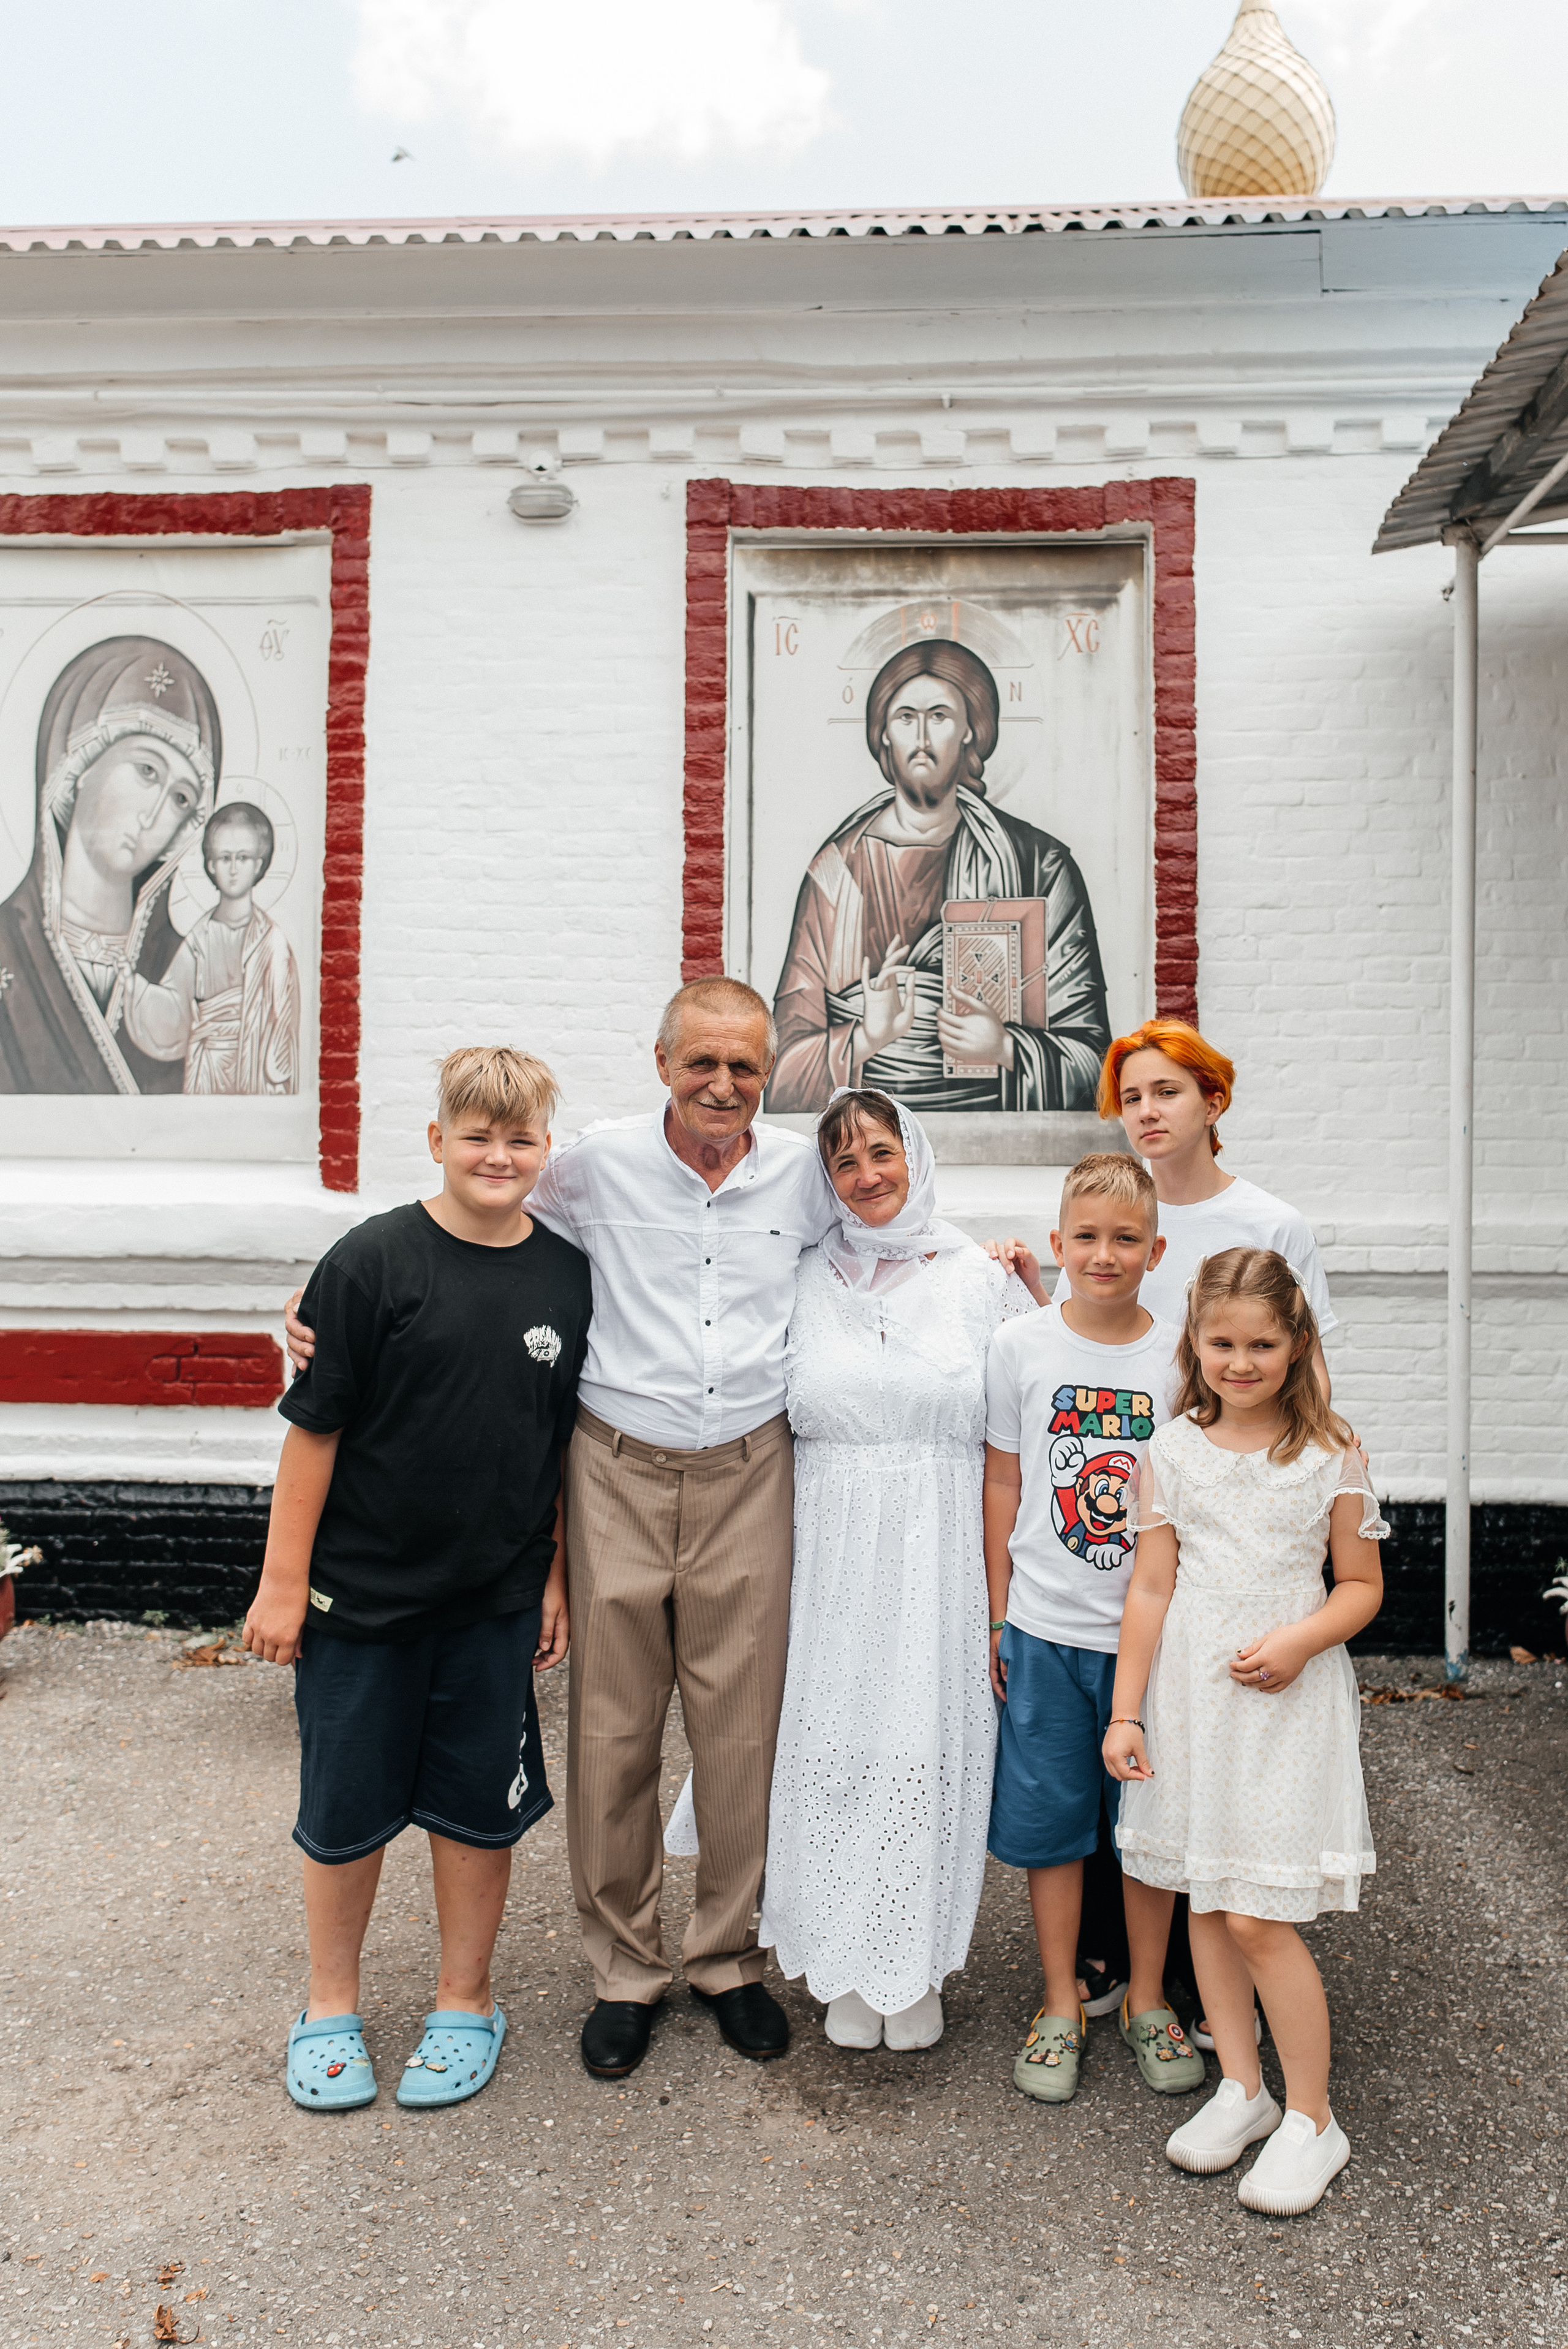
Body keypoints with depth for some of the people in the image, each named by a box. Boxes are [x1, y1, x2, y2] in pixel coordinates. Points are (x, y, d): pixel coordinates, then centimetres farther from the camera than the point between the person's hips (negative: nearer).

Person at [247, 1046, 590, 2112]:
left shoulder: (569, 1274, -2)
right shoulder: (375, 1261, -12)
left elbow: (571, 1442, 6)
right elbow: (315, 1427, -8)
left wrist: (557, 1578, 7)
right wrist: (284, 1580, -6)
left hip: (497, 1600, 2)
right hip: (361, 1590, -2)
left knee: (480, 1806, 13)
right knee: (346, 1810, 13)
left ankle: (466, 2004, 35)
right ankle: (332, 2005, 36)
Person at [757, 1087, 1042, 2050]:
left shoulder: (979, 1274, 5)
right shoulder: (805, 1276, 7)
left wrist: (1035, 1292, -2)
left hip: (941, 1547, -1)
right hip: (834, 1544, 1)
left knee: (930, 1738, 3)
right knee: (836, 1737, 4)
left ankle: (920, 1966, 24)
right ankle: (848, 1966, 24)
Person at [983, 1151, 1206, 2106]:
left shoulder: (1183, 1354, -4)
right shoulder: (1021, 1345, -4)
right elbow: (1003, 1482, 3)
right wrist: (999, 1613, 3)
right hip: (1045, 1630, 0)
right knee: (1051, 1819, 10)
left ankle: (1148, 2000, 33)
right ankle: (1062, 2007, 29)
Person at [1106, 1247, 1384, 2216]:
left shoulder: (1332, 1456, -6)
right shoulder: (1174, 1450, 0)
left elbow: (1362, 1585, 2)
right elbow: (1151, 1588, 3)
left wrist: (1302, 1640, -17)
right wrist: (1125, 1711, 3)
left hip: (1288, 1703, -3)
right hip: (1189, 1696, 3)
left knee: (1260, 1916, -4)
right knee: (1206, 1901, 13)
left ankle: (1311, 2120, 17)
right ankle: (1241, 2089, 31)